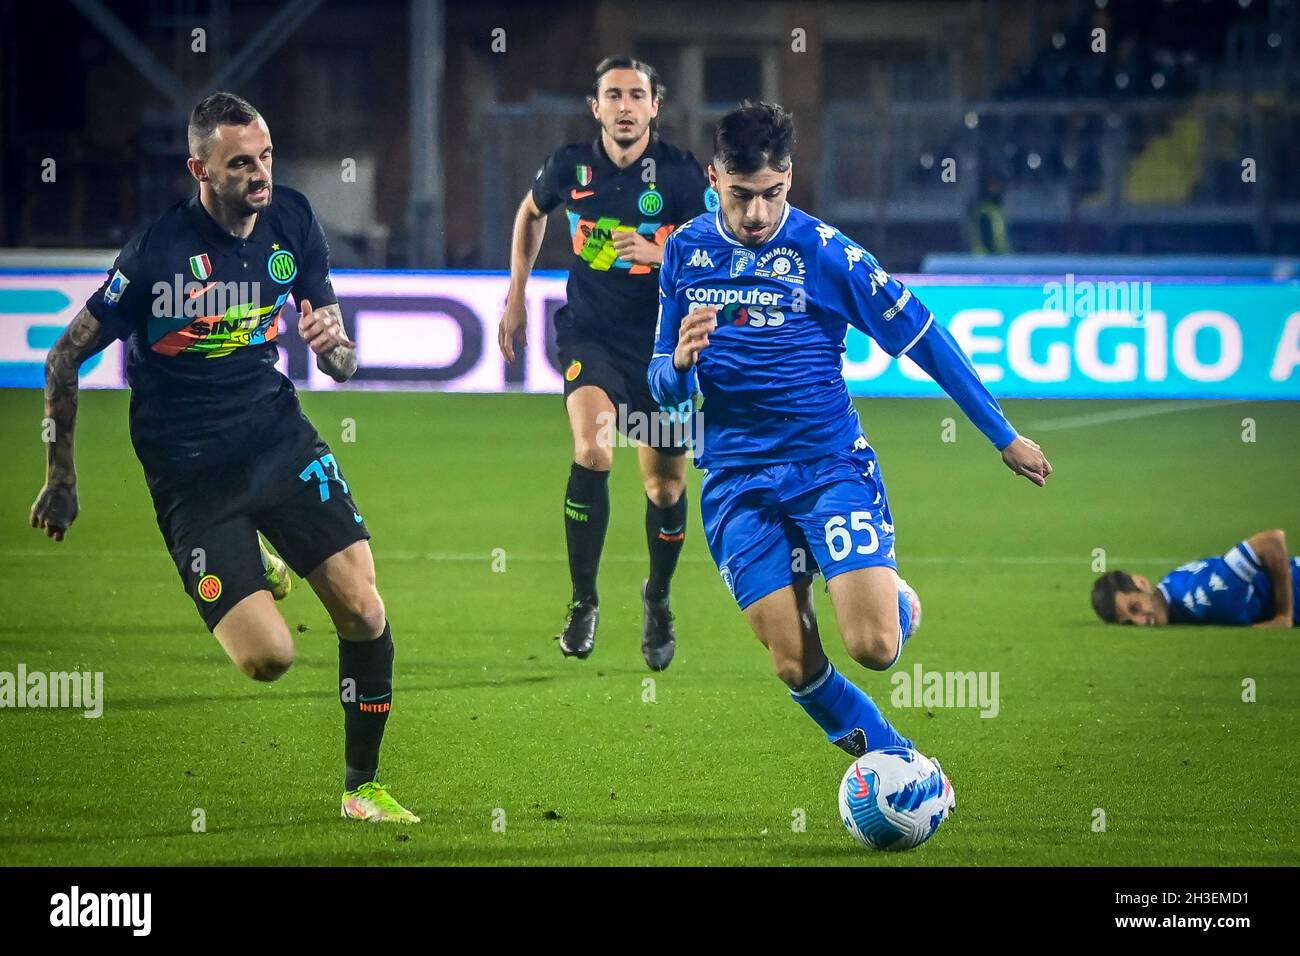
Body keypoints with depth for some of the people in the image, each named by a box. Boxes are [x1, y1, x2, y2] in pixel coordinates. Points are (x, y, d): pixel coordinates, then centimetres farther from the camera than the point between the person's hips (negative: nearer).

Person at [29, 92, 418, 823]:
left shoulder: (291, 220, -1)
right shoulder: (158, 251, -16)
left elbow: (341, 363, 10)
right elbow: (65, 357, -6)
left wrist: (334, 347, -15)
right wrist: (61, 479, -2)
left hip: (276, 429, 4)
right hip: (190, 471, -4)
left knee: (364, 612, -11)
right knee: (270, 656, -13)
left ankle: (363, 787, 10)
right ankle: (252, 573, 26)